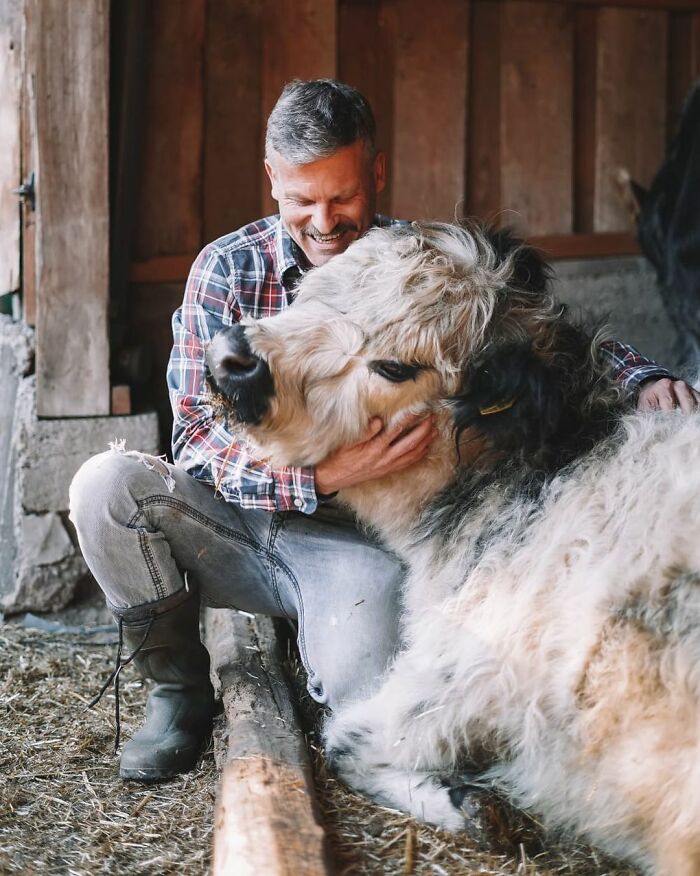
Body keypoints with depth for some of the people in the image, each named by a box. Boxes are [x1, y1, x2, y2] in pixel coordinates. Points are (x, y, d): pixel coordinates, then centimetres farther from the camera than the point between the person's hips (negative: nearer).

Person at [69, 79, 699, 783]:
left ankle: (325, 638, 10)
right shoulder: (228, 269, -6)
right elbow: (197, 435, -14)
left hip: (352, 539, -2)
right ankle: (177, 687, -2)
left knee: (364, 688, -31)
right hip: (235, 518, 2)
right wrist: (324, 476, -31)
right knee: (107, 483, -25)